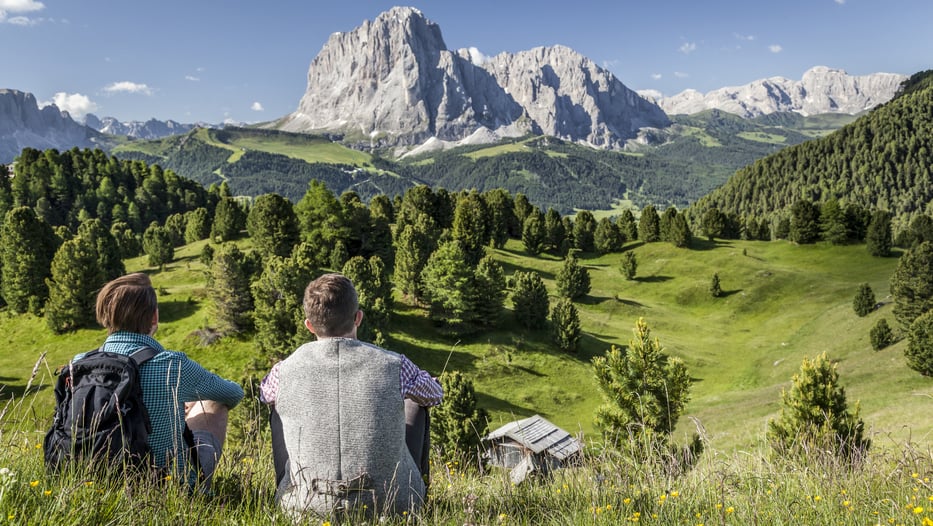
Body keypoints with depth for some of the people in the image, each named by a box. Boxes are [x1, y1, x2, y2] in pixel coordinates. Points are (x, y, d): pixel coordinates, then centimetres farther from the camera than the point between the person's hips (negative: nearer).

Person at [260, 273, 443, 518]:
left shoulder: (286, 371, -10)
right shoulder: (395, 366, -13)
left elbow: (263, 392, 17)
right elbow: (436, 395, 9)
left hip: (305, 504, 2)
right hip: (392, 503, -1)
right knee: (417, 400, 20)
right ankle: (416, 489, 39)